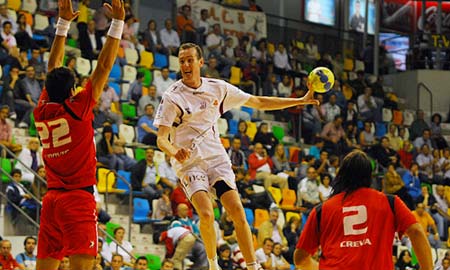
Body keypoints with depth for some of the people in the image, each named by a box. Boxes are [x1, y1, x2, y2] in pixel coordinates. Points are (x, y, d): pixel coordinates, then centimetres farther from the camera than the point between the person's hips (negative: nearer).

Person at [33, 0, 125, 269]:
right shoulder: (77, 109, -9)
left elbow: (54, 68, 18)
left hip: (51, 199, 7)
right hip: (79, 198, -6)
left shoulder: (42, 111, 6)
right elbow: (104, 66, -7)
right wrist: (118, 23, -3)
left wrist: (64, 22, 24)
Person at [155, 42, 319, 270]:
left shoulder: (218, 88, 2)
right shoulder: (172, 97, -9)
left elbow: (259, 102, 11)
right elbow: (161, 138, -13)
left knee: (238, 213, -10)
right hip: (189, 162, -3)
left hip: (216, 158, 3)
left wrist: (301, 101, 7)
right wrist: (174, 152, -37)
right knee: (206, 215, -22)